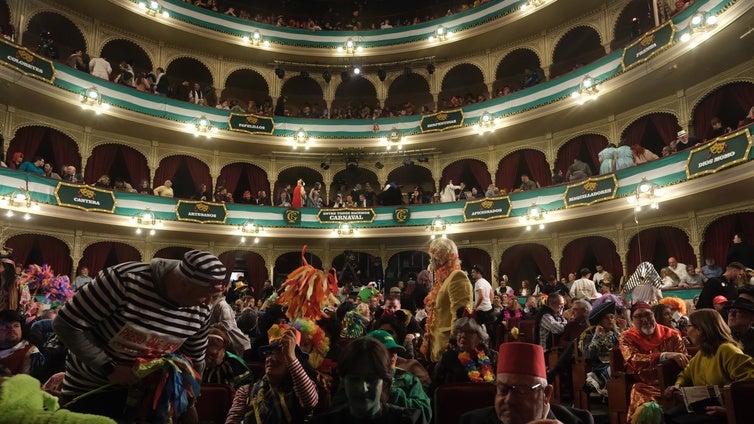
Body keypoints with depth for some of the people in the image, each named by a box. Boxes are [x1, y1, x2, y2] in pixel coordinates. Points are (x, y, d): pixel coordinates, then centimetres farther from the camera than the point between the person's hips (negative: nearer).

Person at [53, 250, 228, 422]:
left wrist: (188, 404, 8)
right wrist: (109, 368, -25)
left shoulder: (200, 312, -14)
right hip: (88, 390, -3)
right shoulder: (125, 280, -30)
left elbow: (194, 361, 2)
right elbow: (66, 325, -23)